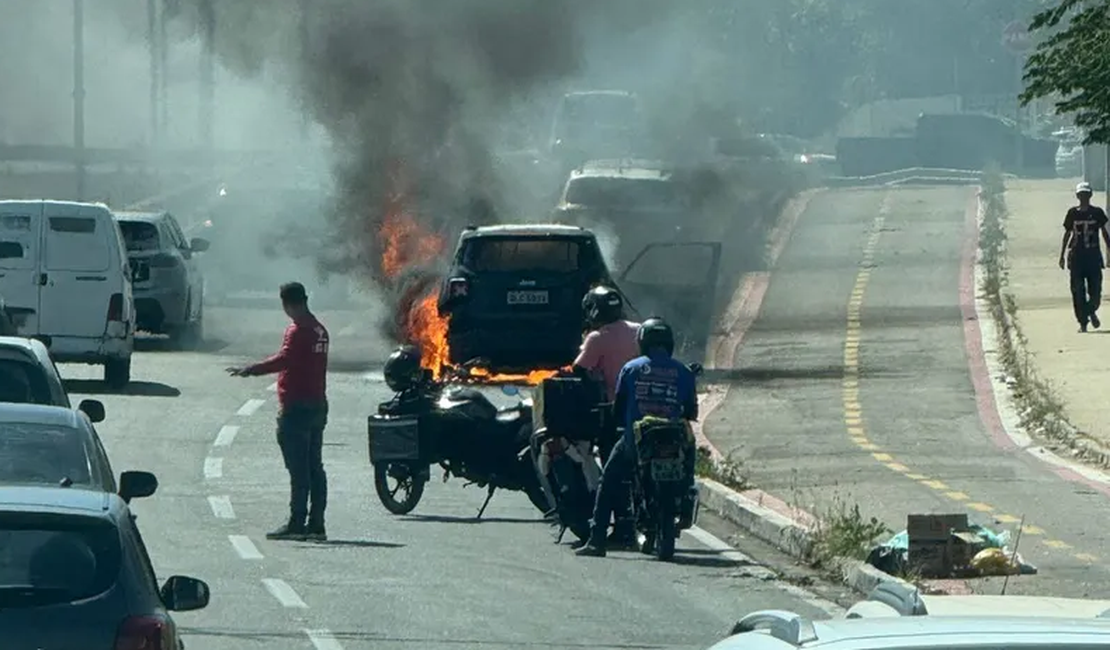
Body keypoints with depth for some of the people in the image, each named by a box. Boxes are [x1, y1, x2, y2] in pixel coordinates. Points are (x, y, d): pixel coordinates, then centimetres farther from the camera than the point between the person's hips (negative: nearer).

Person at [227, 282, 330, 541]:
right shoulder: (319, 330, 15)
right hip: (318, 405, 9)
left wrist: (251, 370, -29)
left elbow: (284, 359, -27)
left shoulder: (298, 330, -14)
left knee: (299, 468, -9)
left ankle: (297, 523, -10)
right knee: (314, 467, 9)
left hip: (297, 406, -9)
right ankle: (316, 524, 9)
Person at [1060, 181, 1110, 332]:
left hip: (1094, 255, 0)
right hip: (1076, 256, 0)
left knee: (1095, 290, -2)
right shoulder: (1073, 213, 3)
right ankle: (1083, 322, 4)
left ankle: (1091, 311, 27)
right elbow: (1067, 234, 8)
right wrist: (1062, 256, 7)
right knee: (1078, 291, -3)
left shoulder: (1097, 212, 3)